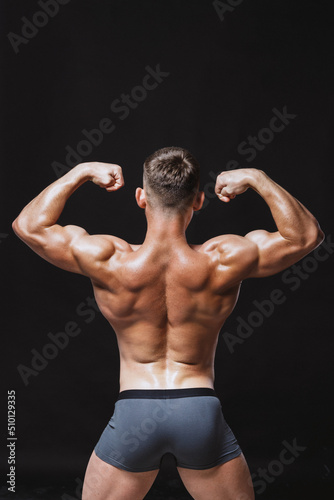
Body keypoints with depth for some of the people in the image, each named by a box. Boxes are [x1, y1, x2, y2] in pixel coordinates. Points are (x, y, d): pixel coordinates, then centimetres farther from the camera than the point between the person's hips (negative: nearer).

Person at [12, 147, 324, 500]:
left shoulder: (108, 262, -12)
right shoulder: (223, 262, -12)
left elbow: (28, 226, 2)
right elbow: (307, 235, 1)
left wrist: (82, 172, 7)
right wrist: (256, 179, 3)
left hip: (133, 413, 0)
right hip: (201, 411, 0)